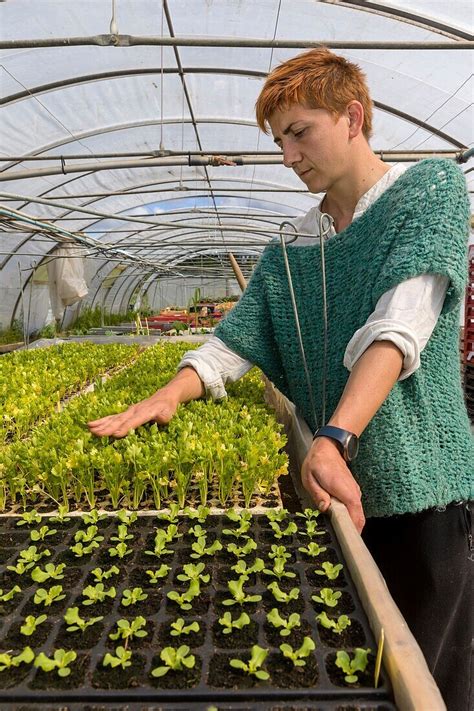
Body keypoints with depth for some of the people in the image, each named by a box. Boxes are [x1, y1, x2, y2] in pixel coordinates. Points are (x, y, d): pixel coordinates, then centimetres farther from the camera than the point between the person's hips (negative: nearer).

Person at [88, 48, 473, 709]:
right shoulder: (289, 251, 11)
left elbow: (400, 326, -20)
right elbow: (234, 340, 4)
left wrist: (335, 439, -30)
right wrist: (168, 396, -13)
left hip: (419, 484, -4)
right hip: (329, 482, 5)